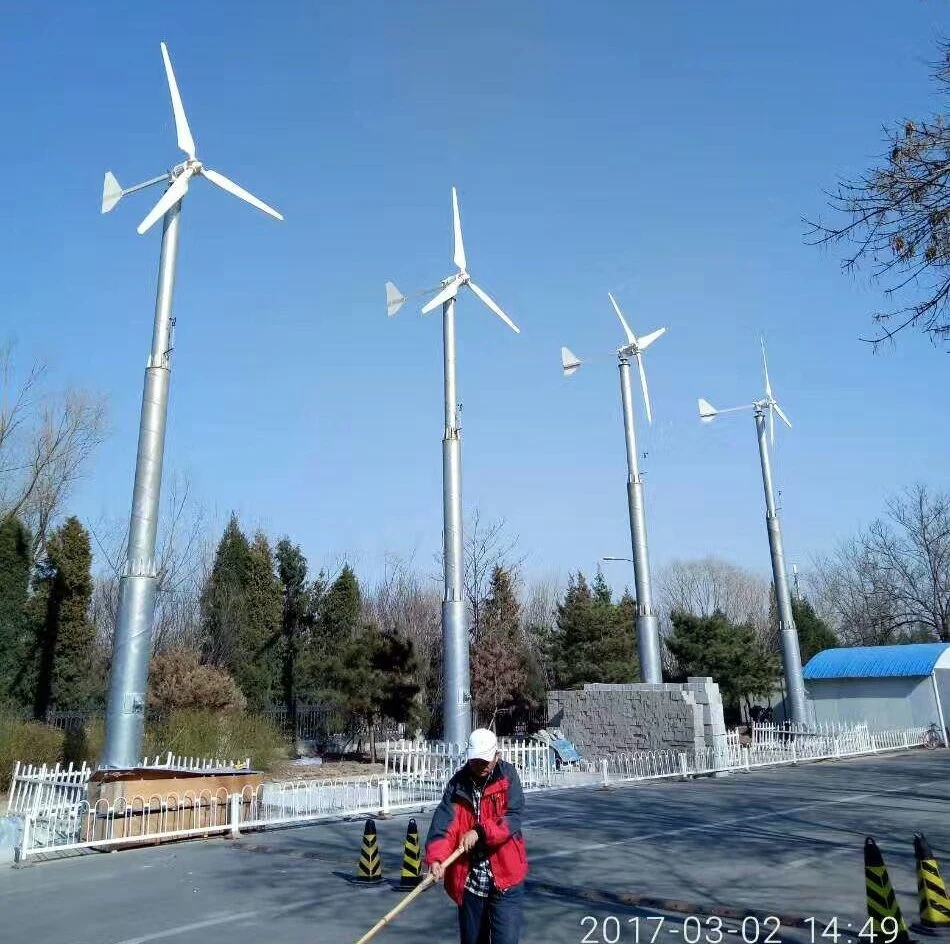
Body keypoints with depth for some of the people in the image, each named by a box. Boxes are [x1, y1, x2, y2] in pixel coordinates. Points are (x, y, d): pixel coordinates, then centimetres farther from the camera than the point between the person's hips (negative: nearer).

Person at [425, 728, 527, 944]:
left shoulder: (508, 777, -5)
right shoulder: (457, 785, -2)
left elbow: (512, 819, -15)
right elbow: (443, 825, -13)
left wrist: (480, 832, -27)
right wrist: (436, 858, -30)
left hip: (505, 877, -2)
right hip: (468, 880, 3)